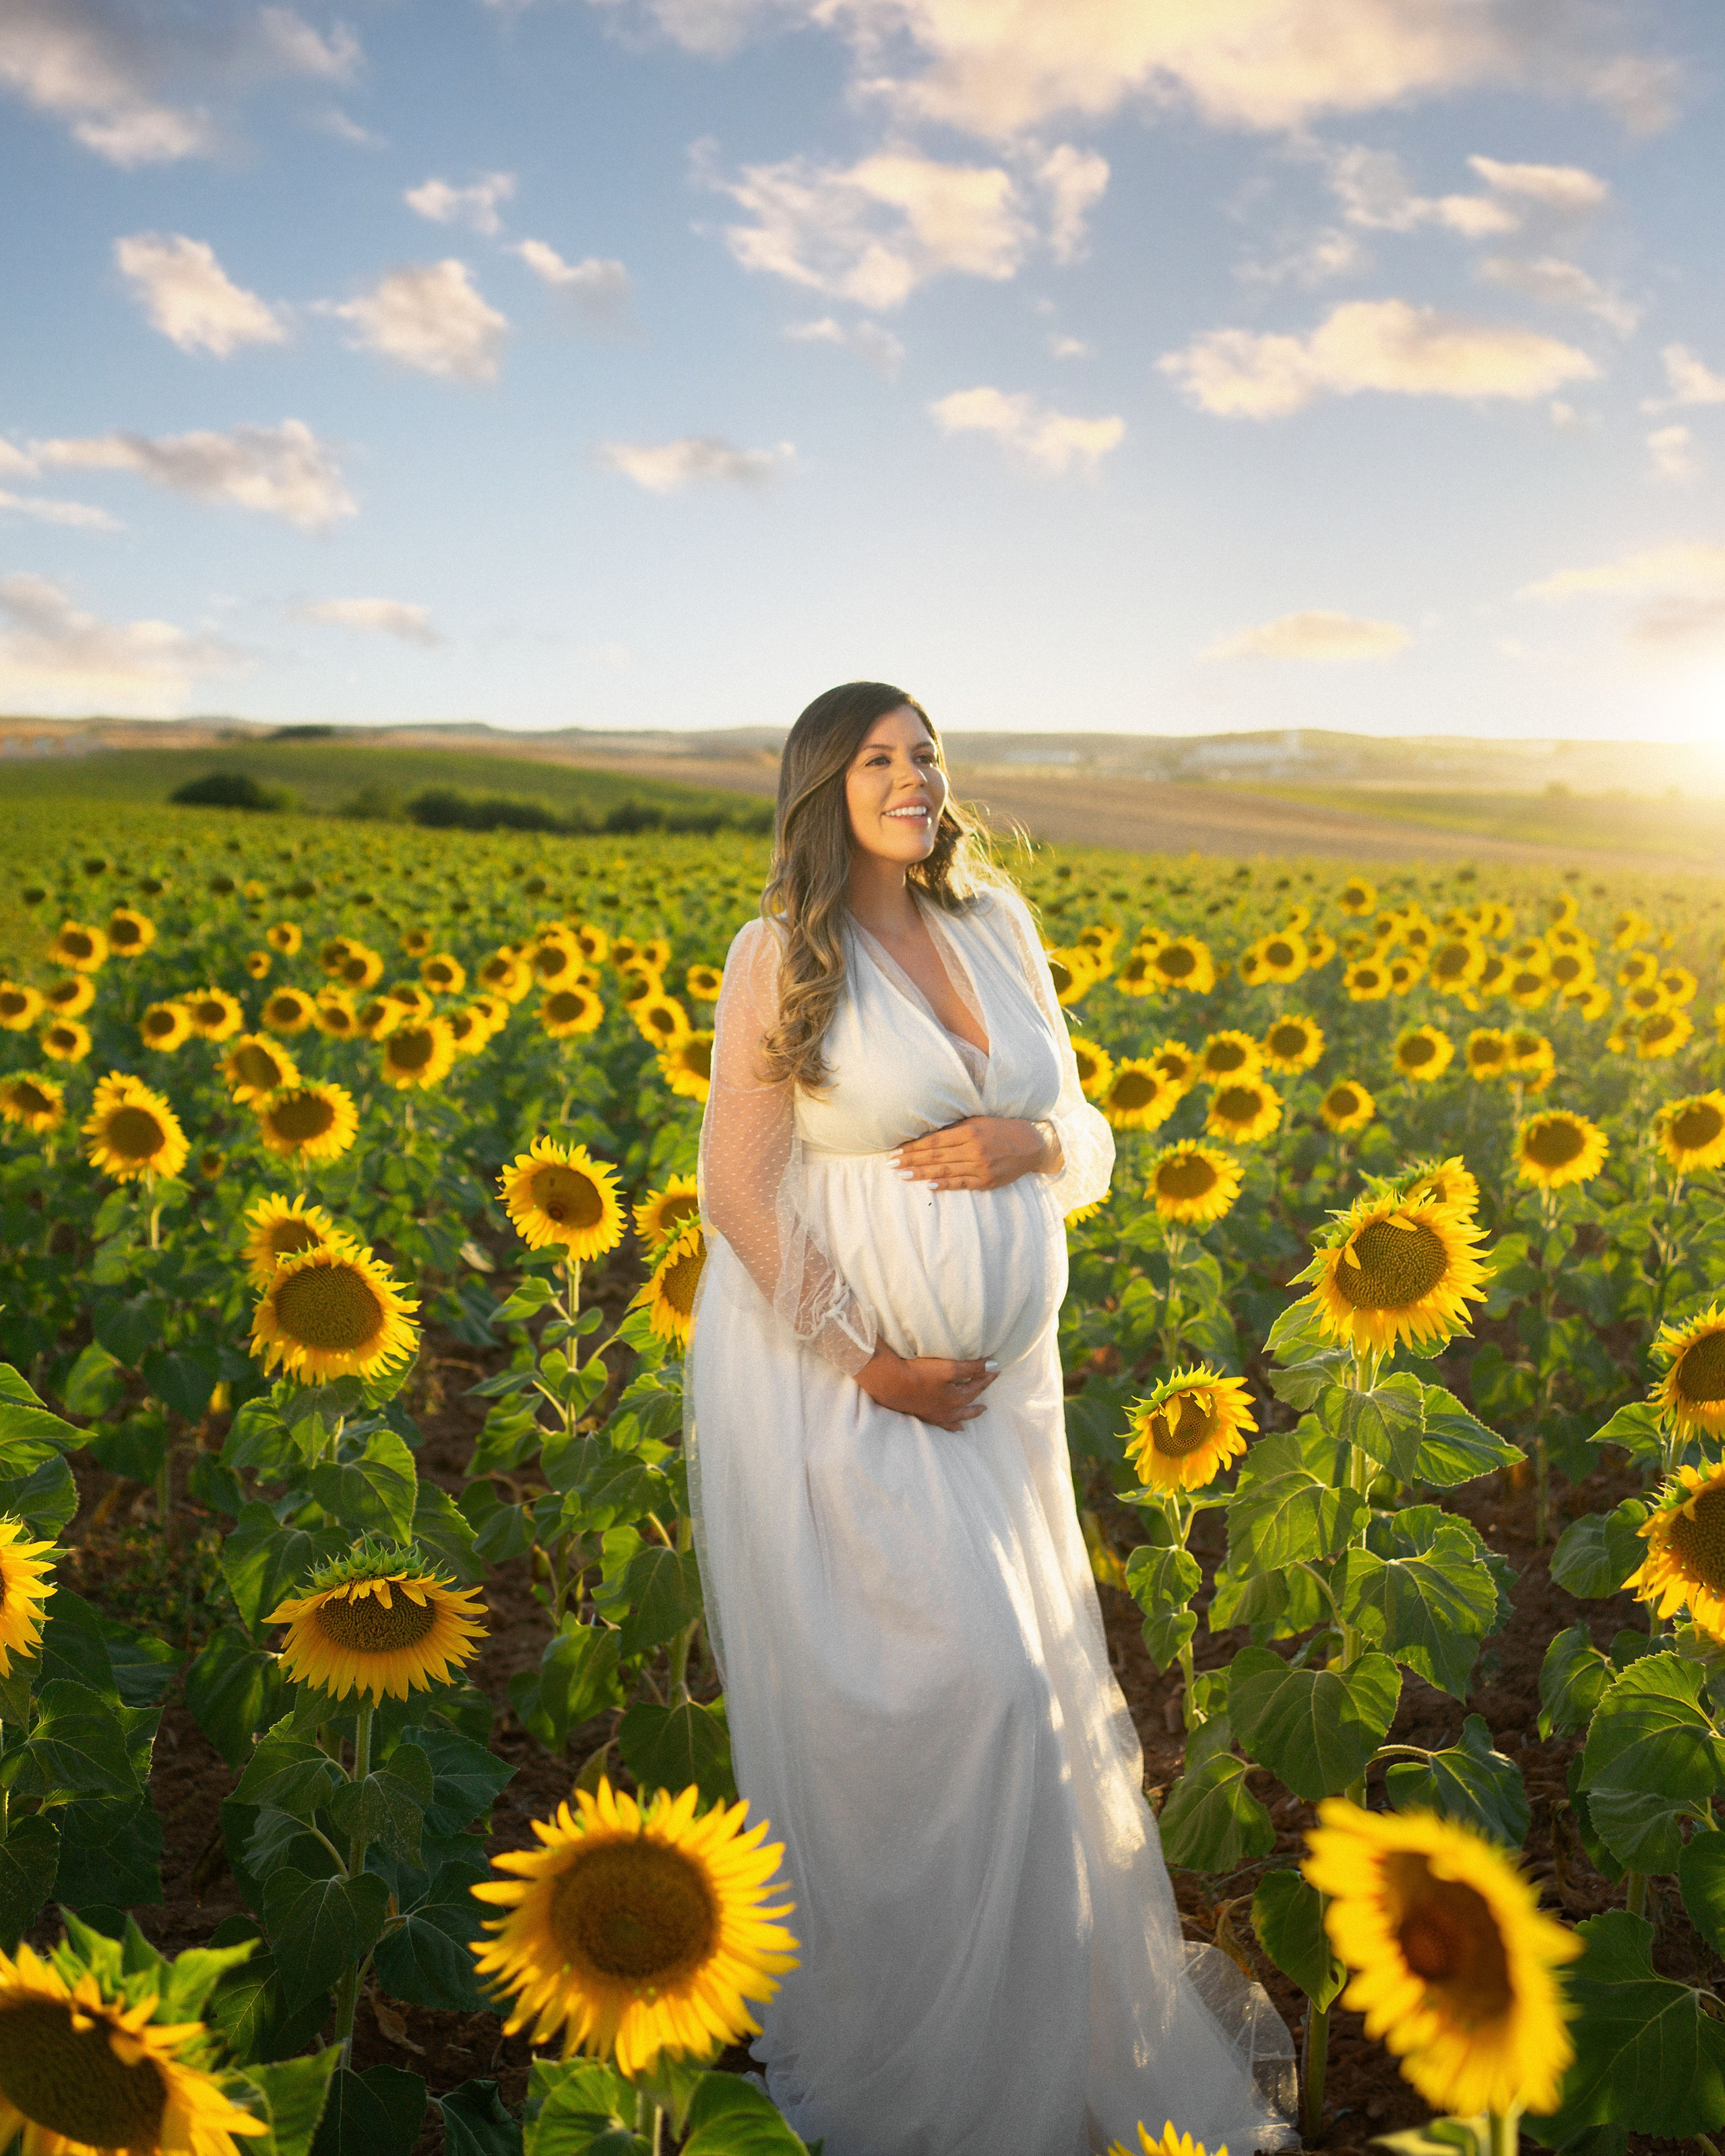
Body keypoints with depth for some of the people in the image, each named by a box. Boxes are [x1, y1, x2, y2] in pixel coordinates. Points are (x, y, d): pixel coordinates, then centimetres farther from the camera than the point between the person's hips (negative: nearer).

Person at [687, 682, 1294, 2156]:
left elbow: (1090, 1148, 10)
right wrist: (871, 1366, -16)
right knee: (894, 1704, -1)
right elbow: (740, 1193, -11)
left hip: (994, 1382, 5)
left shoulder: (997, 929, 6)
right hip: (833, 1375, -5)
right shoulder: (780, 955, -8)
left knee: (1024, 1689, 14)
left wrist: (1031, 1141, -13)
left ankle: (1046, 2017, 38)